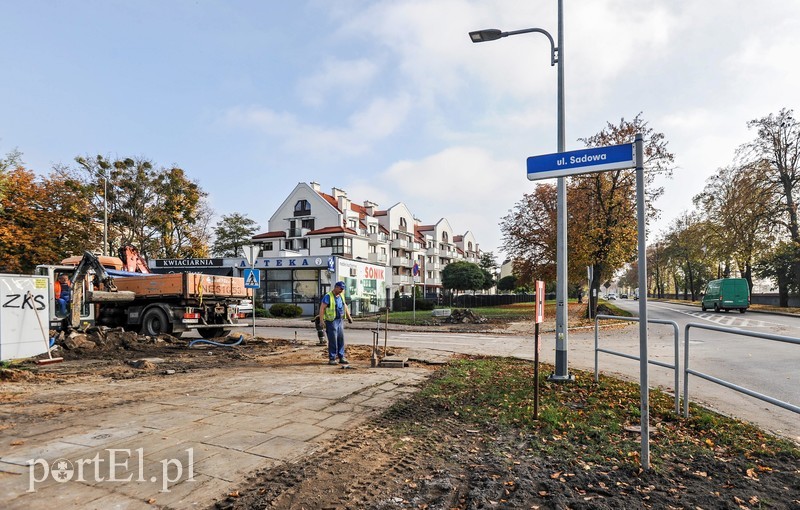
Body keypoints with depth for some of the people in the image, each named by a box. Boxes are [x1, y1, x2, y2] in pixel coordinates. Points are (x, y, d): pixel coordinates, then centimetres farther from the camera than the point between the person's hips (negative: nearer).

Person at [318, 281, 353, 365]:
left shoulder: (341, 296, 12)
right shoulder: (328, 296, -10)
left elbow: (345, 306, 26)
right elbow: (322, 308, -14)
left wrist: (349, 316, 27)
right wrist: (321, 320, -21)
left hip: (340, 320, 7)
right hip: (331, 321, -7)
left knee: (341, 339, 8)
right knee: (333, 341, -4)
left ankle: (341, 357, 15)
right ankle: (332, 359, 5)